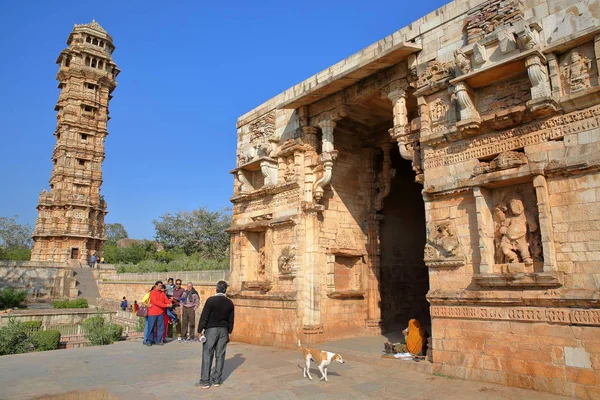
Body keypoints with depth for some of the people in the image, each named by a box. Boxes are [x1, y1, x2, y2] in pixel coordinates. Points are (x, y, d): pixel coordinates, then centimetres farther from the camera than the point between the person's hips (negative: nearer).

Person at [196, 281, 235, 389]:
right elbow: (231, 320, 7)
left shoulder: (211, 300, -12)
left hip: (211, 330, -4)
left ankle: (205, 381, 5)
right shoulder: (230, 303, 1)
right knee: (220, 356, 9)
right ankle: (217, 380, 16)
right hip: (224, 331, 4)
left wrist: (200, 331, -5)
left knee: (207, 356, 2)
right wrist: (229, 333, 16)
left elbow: (204, 317, -11)